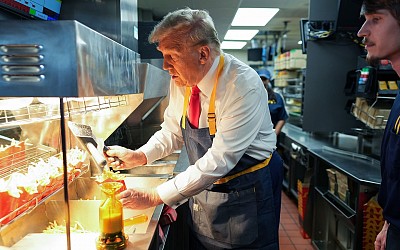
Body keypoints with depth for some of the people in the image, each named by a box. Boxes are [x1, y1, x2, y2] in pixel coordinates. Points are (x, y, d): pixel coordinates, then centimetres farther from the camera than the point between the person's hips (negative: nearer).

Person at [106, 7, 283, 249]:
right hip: (203, 187, 6)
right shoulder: (182, 80, -6)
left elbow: (218, 160, -29)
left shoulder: (244, 86, -28)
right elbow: (172, 132, 7)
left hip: (246, 193, -5)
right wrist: (139, 157, -11)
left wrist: (154, 197, -25)